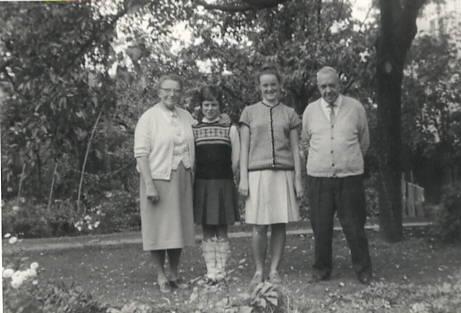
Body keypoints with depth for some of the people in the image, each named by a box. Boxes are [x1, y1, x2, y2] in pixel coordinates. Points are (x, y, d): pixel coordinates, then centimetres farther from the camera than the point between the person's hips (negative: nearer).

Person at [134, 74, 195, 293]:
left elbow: (193, 144, 24)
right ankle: (161, 277, 13)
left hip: (182, 179, 5)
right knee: (158, 228, 1)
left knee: (178, 226, 10)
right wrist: (149, 185, -18)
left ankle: (174, 275, 22)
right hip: (158, 178, -5)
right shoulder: (148, 118, -7)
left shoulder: (186, 116, 11)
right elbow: (141, 154, -12)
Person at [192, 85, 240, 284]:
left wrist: (224, 177, 5)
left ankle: (221, 270, 12)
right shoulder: (194, 130, 5)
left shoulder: (230, 129, 2)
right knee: (207, 231, 4)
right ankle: (211, 271, 11)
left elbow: (236, 160, 3)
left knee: (221, 231, 4)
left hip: (224, 184, -1)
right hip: (202, 184, 1)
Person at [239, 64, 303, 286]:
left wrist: (298, 179, 3)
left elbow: (295, 149, 10)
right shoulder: (249, 112, 9)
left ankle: (274, 271, 13)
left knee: (280, 225, 2)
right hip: (258, 173, -1)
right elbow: (244, 148, 6)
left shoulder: (289, 114, 11)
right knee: (259, 227, -3)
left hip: (284, 174, 1)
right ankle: (258, 271, 11)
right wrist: (243, 178, -2)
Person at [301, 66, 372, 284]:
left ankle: (363, 271, 18)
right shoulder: (310, 111, 5)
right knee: (321, 226, 5)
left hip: (350, 176, -1)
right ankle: (321, 269, 20)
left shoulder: (355, 108, 2)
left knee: (354, 226, 3)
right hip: (318, 177, 1)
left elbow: (364, 141, 13)